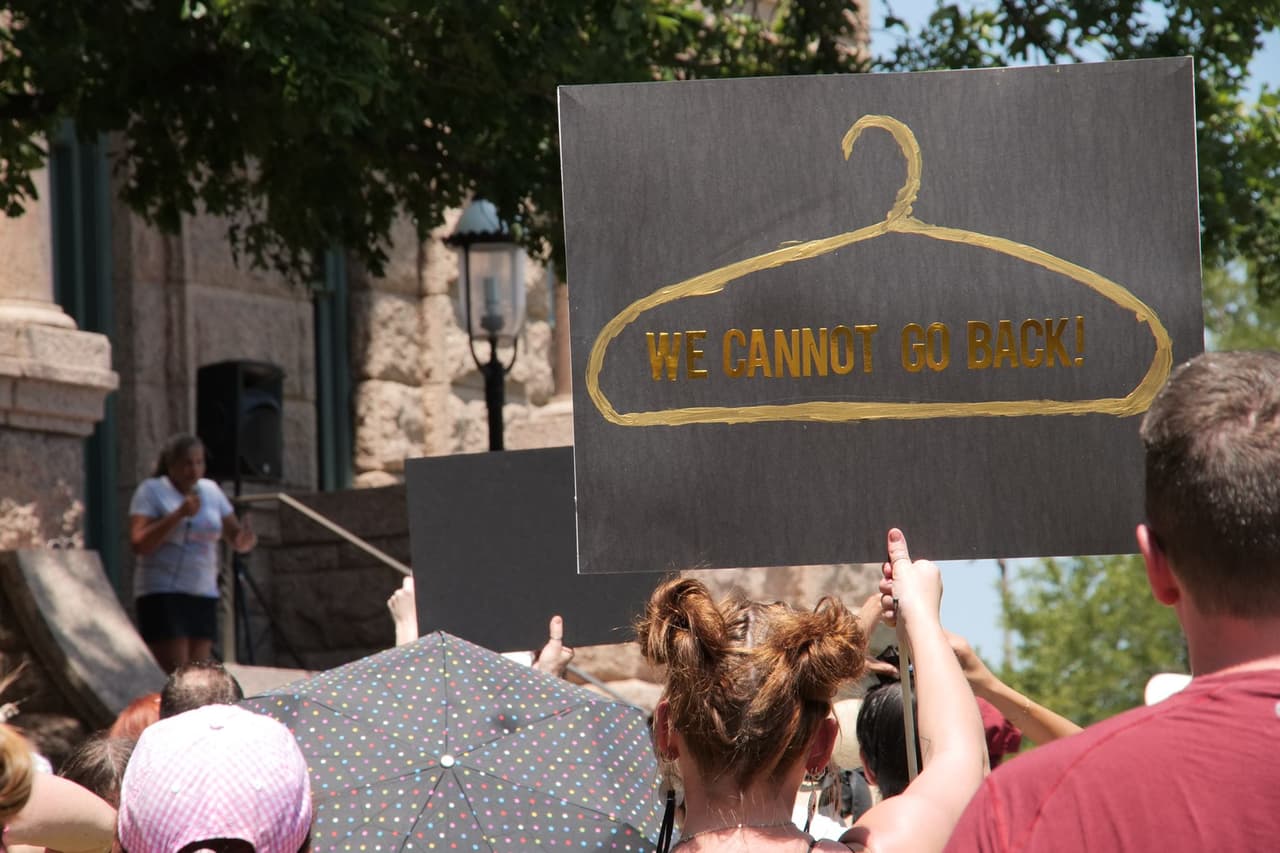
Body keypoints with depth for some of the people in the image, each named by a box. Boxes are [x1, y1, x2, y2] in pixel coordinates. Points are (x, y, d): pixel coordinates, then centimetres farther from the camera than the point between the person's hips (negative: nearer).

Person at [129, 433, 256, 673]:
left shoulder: (210, 491, 11)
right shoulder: (151, 491, -4)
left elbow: (237, 539, 12)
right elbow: (138, 544, -16)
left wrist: (246, 539, -13)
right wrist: (179, 514, -24)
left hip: (202, 596, 6)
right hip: (162, 593, -6)